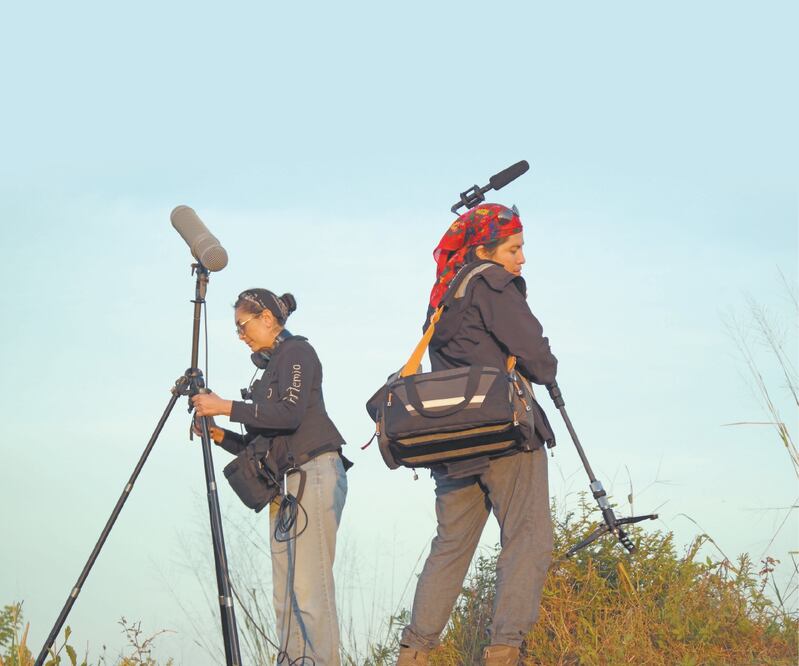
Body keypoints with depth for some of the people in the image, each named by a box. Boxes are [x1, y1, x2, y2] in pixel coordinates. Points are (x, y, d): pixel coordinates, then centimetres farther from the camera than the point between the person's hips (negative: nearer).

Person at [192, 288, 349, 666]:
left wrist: (226, 407, -13)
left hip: (314, 474, -9)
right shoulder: (270, 367, 23)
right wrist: (220, 436, 8)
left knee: (308, 588, -16)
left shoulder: (296, 352, -1)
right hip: (284, 484, 9)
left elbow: (290, 413, -17)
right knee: (285, 595, 1)